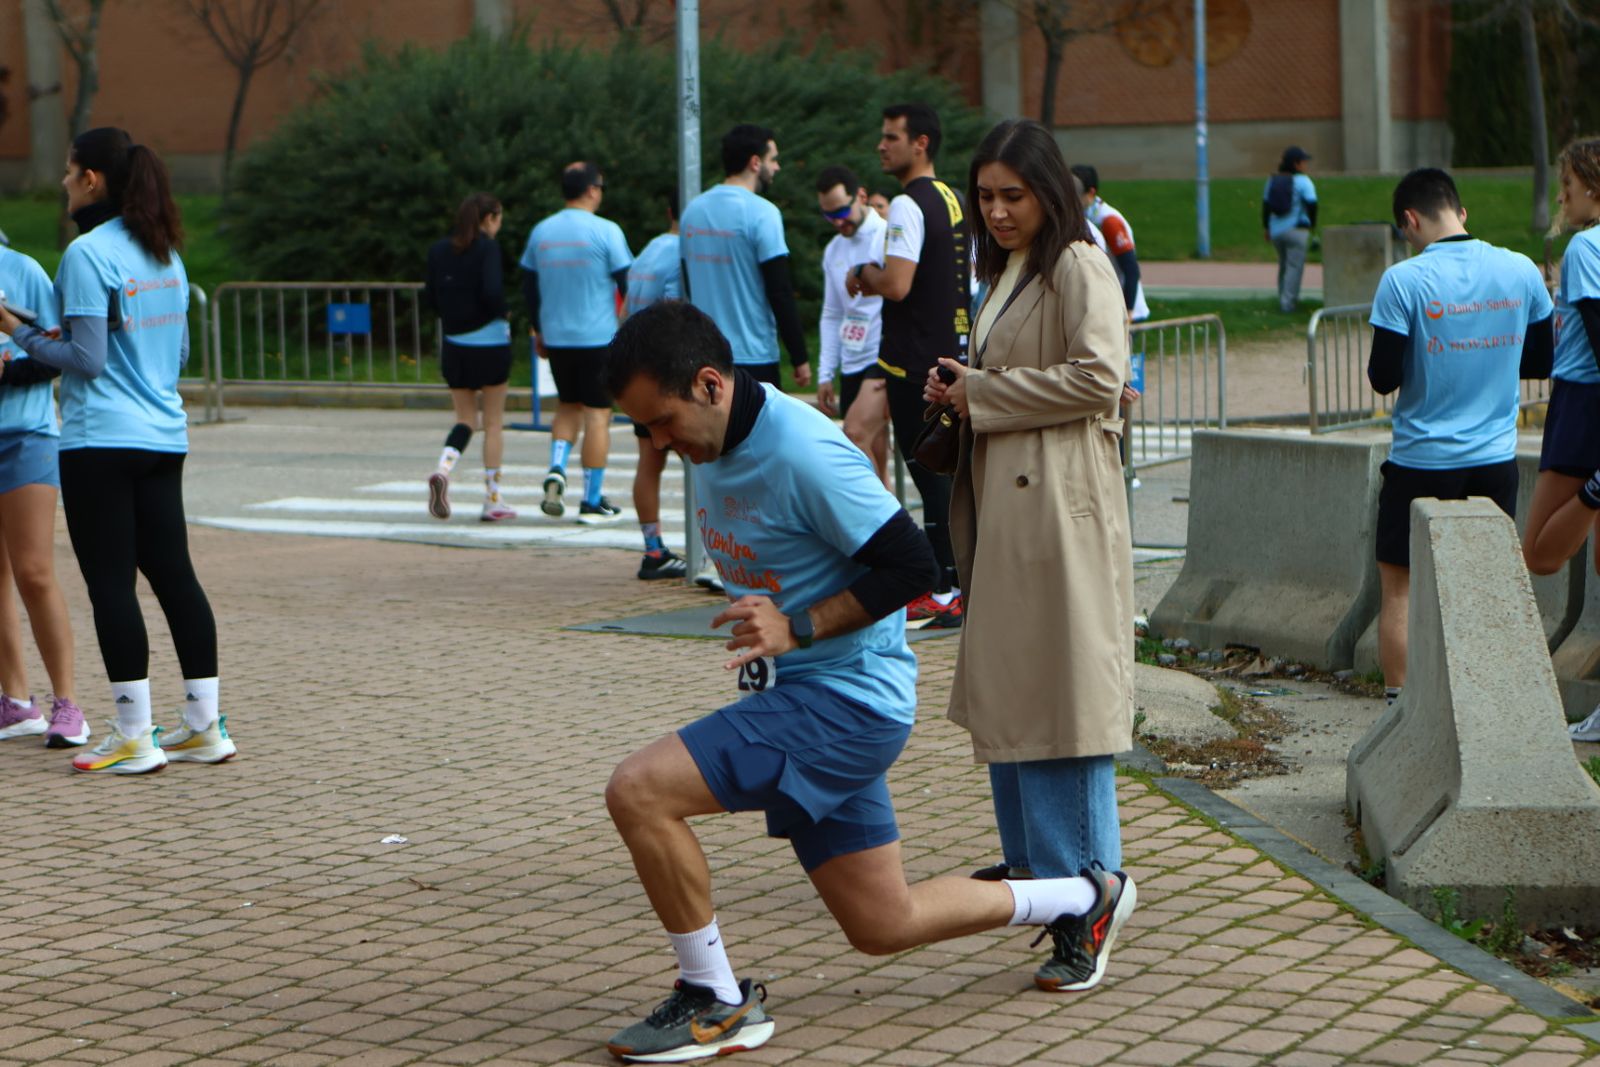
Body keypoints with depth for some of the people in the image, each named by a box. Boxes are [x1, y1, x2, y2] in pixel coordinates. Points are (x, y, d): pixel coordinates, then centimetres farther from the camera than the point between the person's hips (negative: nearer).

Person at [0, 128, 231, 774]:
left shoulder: (88, 253, -13)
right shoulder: (165, 252, 11)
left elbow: (88, 360, -15)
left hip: (101, 442, -8)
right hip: (165, 437, 8)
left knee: (111, 583, -3)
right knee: (173, 574, 11)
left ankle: (135, 739, -1)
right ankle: (205, 727, 13)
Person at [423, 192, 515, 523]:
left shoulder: (438, 250, 4)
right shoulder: (487, 248, -11)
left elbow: (430, 296, 6)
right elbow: (492, 291, -22)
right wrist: (502, 314, -3)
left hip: (454, 346, 5)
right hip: (490, 343, -4)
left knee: (465, 418, 15)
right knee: (493, 423, 8)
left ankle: (443, 469, -13)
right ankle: (493, 501, 10)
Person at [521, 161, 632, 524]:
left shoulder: (541, 232, 6)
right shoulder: (605, 232, -9)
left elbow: (529, 286, 13)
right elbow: (629, 284, -7)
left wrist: (539, 331, 23)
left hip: (555, 339, 5)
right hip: (598, 338, -5)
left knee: (568, 406, 21)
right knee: (597, 413, 2)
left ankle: (556, 470, -2)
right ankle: (592, 501, 3)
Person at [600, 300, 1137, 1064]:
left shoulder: (802, 452, -23)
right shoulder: (711, 442, 5)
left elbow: (909, 565, -21)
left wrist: (798, 628, -24)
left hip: (845, 699, -10)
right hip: (794, 697, 10)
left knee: (638, 792, -21)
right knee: (884, 926, 16)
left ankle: (716, 1003, -6)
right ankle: (1085, 900, 32)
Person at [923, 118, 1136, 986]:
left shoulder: (1078, 267, -7)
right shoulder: (1005, 273, 21)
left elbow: (1097, 376, -19)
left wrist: (980, 393, -12)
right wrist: (958, 389, 10)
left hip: (1060, 504, -10)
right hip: (1004, 503, 10)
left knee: (1064, 694, -13)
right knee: (1003, 690, 13)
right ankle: (1030, 859, 25)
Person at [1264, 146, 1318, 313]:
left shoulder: (1273, 180, 8)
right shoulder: (1302, 181, -10)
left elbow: (1265, 205, 11)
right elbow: (1311, 204, -15)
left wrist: (1266, 227, 18)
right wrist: (1312, 224, 0)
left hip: (1276, 230, 6)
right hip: (1296, 230, -6)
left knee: (1284, 264, 20)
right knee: (1294, 266, -1)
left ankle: (1283, 298, 26)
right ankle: (1287, 302, -6)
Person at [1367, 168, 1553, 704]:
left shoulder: (1403, 281, -13)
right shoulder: (1521, 271, -1)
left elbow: (1384, 377, -11)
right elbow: (1541, 360, 9)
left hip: (1422, 462, -4)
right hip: (1496, 460, 4)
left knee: (1400, 587, 8)